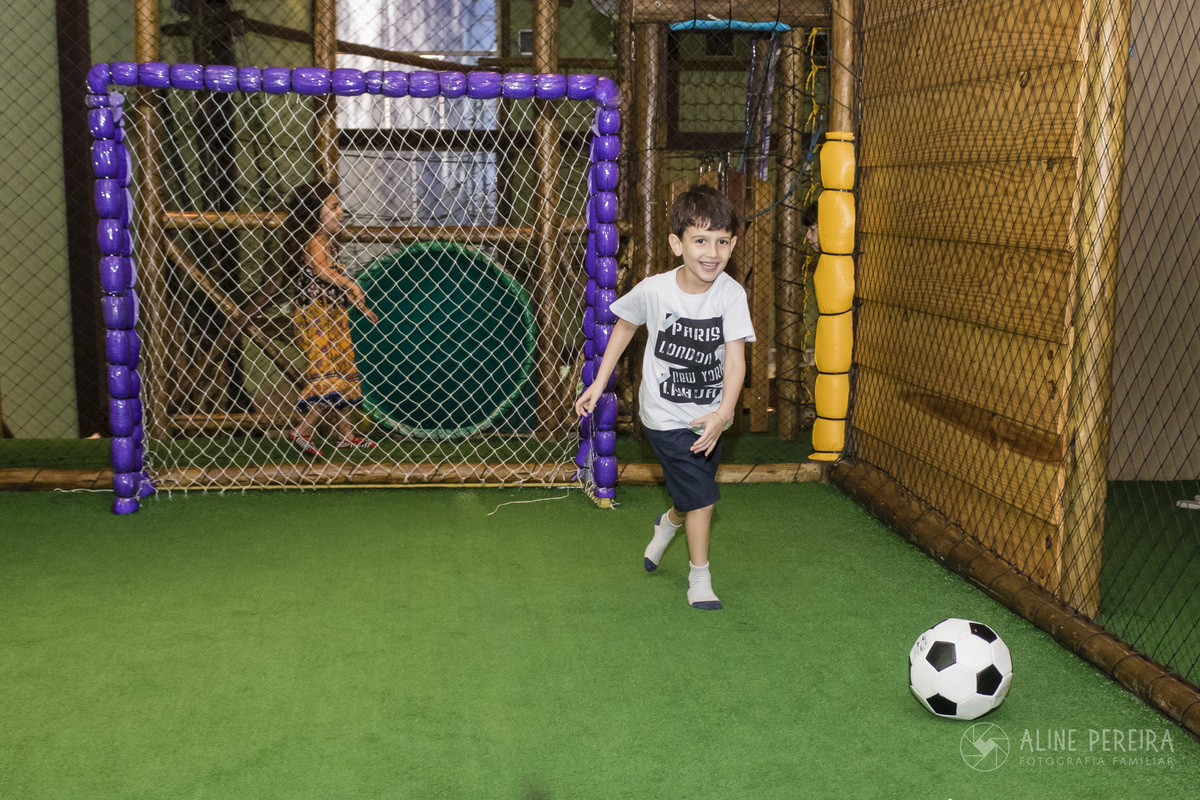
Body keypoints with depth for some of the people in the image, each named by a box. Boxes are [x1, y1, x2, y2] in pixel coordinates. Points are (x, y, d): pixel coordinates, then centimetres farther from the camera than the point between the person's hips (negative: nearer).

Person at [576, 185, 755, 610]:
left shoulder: (731, 295, -15)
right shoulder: (653, 290, -17)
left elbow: (735, 360, -21)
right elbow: (624, 325, 4)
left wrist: (723, 412, -36)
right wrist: (599, 383, 4)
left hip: (709, 414, 3)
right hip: (666, 416, -3)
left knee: (693, 496, 18)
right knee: (700, 494, -9)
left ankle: (667, 524, 53)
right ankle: (699, 578, 10)